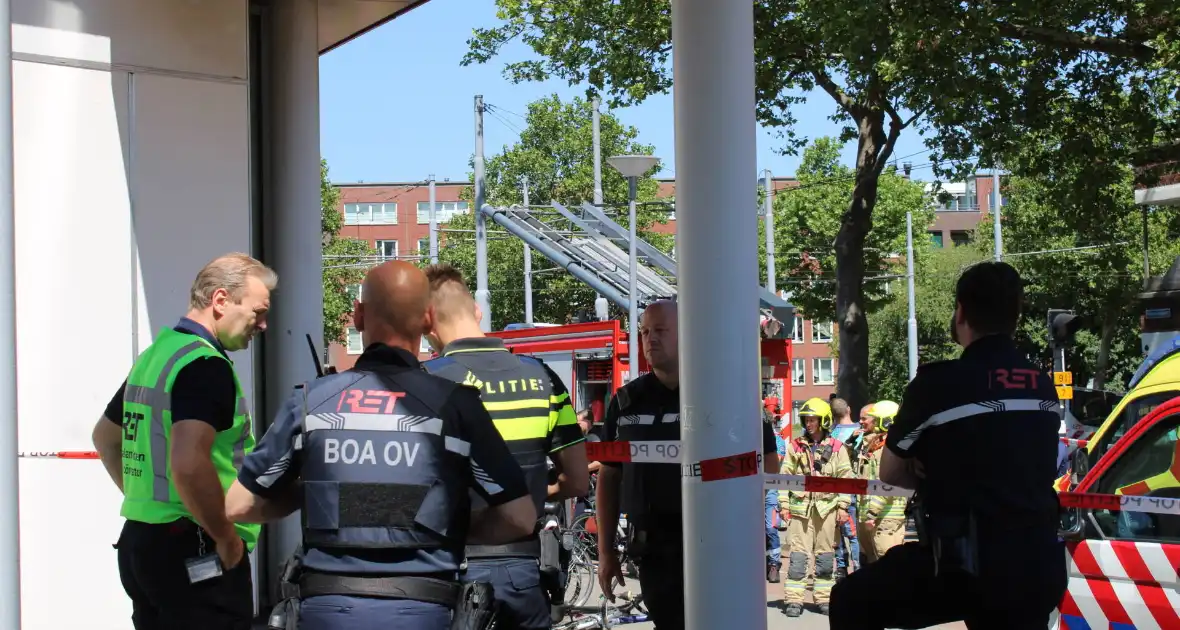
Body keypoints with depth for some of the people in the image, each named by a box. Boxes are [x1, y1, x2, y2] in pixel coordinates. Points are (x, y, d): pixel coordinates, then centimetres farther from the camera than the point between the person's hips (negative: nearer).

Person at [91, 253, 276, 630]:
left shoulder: (153, 355, 13)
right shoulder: (205, 365, -16)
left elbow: (104, 437, 28)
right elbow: (189, 464, -30)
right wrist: (228, 539, -18)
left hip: (137, 542, 9)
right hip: (195, 555, -9)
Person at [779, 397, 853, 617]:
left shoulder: (836, 448, 3)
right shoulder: (795, 446, 5)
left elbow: (846, 478, 3)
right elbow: (785, 476, 5)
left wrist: (843, 506, -3)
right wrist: (784, 503, -1)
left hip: (827, 508, 0)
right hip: (800, 507, 0)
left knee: (825, 556, 8)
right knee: (798, 555, -3)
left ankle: (824, 599, 17)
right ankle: (794, 600, 0)